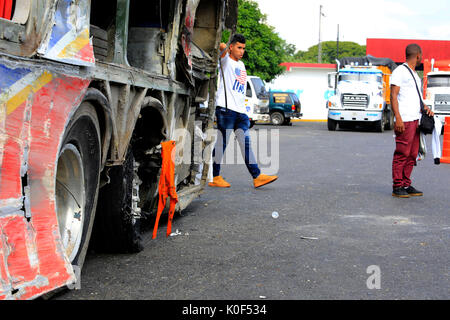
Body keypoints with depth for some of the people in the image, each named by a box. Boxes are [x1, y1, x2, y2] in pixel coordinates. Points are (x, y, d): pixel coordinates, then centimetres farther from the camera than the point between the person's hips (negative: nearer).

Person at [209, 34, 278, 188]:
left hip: (241, 111, 7)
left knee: (246, 143, 3)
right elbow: (222, 47, -24)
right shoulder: (226, 60, 0)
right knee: (221, 143, -3)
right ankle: (214, 177, 5)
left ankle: (257, 176, 1)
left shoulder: (241, 65, 22)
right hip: (225, 108, -7)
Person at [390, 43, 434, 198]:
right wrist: (398, 118, -20)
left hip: (416, 120, 9)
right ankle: (397, 187, -3)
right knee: (402, 154, -7)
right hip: (405, 121, -9)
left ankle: (406, 185, 13)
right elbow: (393, 95, -12)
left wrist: (425, 107, 10)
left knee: (412, 155, 8)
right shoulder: (400, 71, -5)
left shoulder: (415, 74, 22)